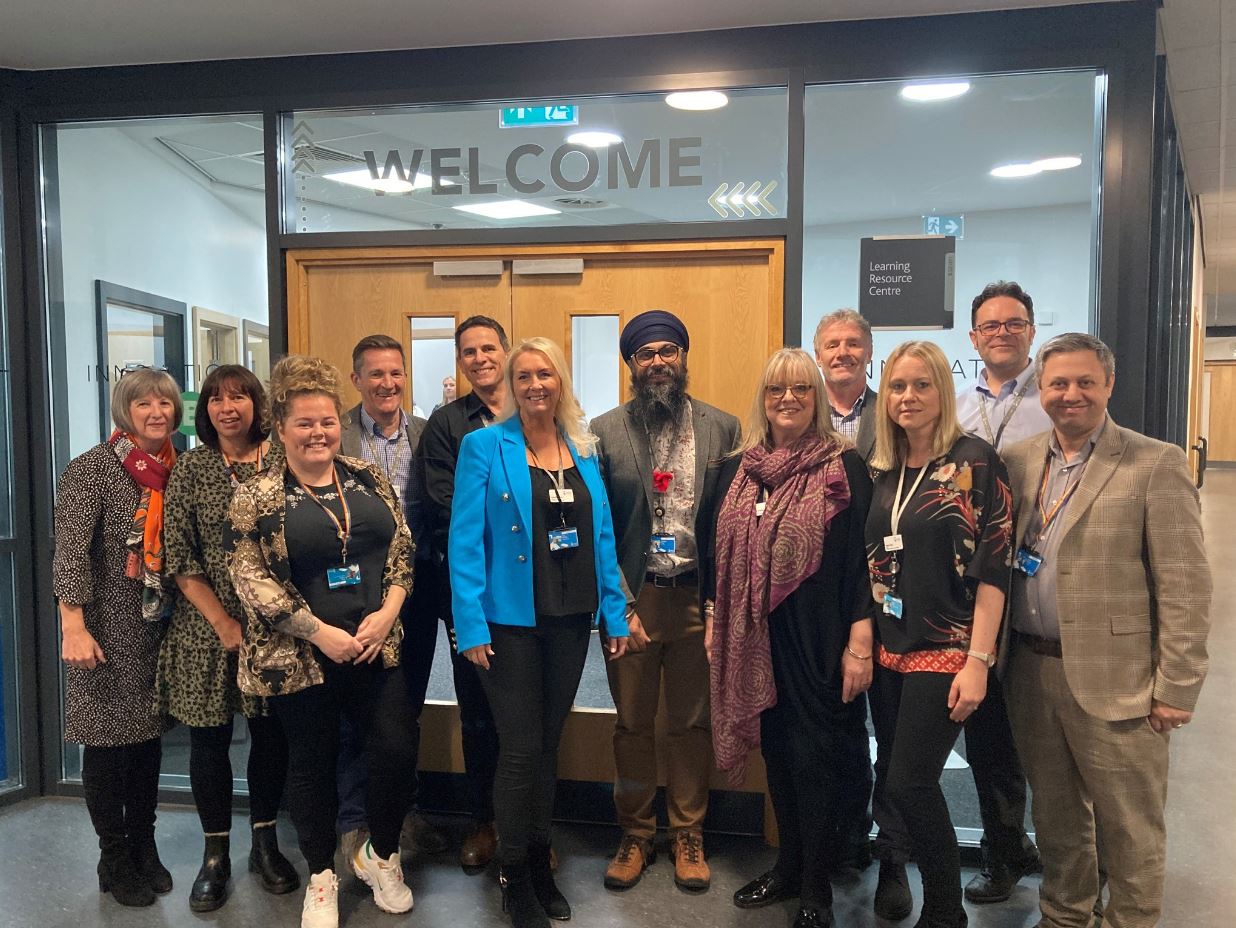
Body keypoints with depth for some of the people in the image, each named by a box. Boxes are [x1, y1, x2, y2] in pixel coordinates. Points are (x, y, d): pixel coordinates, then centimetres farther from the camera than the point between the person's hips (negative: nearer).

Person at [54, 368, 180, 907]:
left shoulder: (176, 469, 6)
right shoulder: (93, 469, -10)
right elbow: (70, 553, -15)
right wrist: (73, 628, -21)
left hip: (159, 626, 5)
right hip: (108, 629, -5)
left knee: (149, 735, 14)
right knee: (108, 740, 5)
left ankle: (144, 847, 29)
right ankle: (114, 859, 22)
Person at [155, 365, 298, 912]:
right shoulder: (192, 468, -1)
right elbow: (178, 558, -3)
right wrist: (224, 624, -9)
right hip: (208, 626, -1)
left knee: (271, 732, 9)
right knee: (209, 737, 7)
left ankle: (264, 844, 27)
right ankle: (215, 855, 24)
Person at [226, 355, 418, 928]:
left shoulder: (369, 479, 5)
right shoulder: (255, 498, -6)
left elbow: (401, 549, 6)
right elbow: (251, 580, -10)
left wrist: (387, 612, -9)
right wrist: (321, 633, -15)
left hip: (376, 648, 3)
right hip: (299, 658, -2)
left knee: (397, 754, 1)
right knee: (312, 765, 12)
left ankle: (380, 856, 28)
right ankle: (321, 876, 33)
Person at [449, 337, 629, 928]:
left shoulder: (583, 450, 7)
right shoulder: (484, 447, -7)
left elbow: (602, 535, 8)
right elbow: (465, 541, -10)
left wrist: (615, 613, 5)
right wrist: (471, 625, -15)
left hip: (570, 619, 4)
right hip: (510, 620, -4)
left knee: (548, 744, 16)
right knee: (521, 748, 3)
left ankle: (540, 864, 33)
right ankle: (515, 878, 24)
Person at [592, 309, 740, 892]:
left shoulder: (723, 428, 1)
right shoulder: (604, 432, -1)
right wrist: (620, 605, -8)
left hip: (699, 598, 0)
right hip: (631, 599, 0)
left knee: (691, 723, 12)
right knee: (632, 723, 12)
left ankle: (688, 835, 30)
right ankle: (635, 835, 29)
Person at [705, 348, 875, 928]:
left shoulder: (843, 466, -6)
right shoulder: (741, 468, 8)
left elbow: (861, 554, -10)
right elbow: (722, 550, 14)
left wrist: (860, 641, -13)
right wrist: (714, 619, 13)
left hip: (818, 636, -4)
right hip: (755, 636, 5)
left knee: (814, 754, 4)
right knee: (775, 749, 14)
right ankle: (788, 866, 33)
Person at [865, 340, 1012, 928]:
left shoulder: (974, 461, -9)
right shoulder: (882, 471, 8)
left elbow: (993, 566, -12)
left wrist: (978, 660, -16)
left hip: (946, 651, -5)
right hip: (890, 650, 6)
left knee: (909, 782, -6)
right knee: (891, 779, 11)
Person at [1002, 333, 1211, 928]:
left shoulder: (1156, 465, -7)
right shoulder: (1018, 462, 7)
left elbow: (1186, 587, -9)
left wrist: (1175, 690, -11)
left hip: (1114, 681, -4)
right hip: (1032, 672, 5)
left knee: (1128, 830, 9)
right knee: (1055, 818, 19)